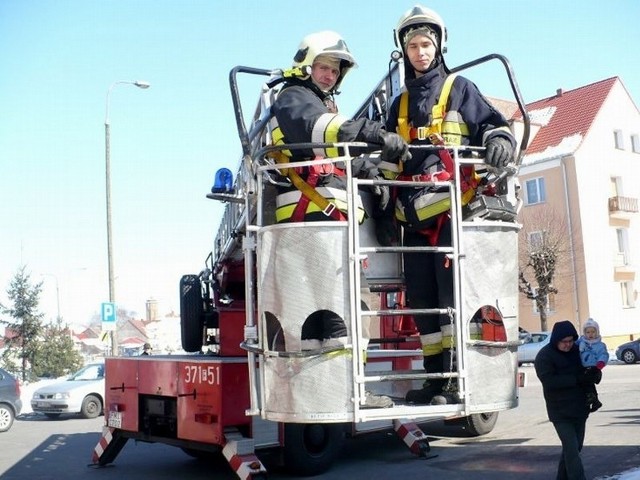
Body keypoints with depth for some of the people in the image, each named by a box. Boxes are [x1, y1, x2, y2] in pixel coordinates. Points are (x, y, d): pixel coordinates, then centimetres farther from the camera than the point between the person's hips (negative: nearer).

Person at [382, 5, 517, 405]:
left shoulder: (460, 89, 12)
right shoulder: (401, 105, 26)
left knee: (452, 292, -13)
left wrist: (500, 140, -19)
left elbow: (493, 124, 4)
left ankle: (457, 379, -11)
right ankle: (436, 377, 11)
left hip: (451, 209, -5)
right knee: (421, 298, 4)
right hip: (414, 215, 6)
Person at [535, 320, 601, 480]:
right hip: (561, 413, -6)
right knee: (571, 450, -12)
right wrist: (578, 379, -27)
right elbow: (549, 381, -22)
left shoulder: (577, 351, 7)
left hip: (580, 410, 6)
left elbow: (596, 373, 14)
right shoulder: (544, 356, -10)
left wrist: (594, 375, -13)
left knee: (575, 448, 14)